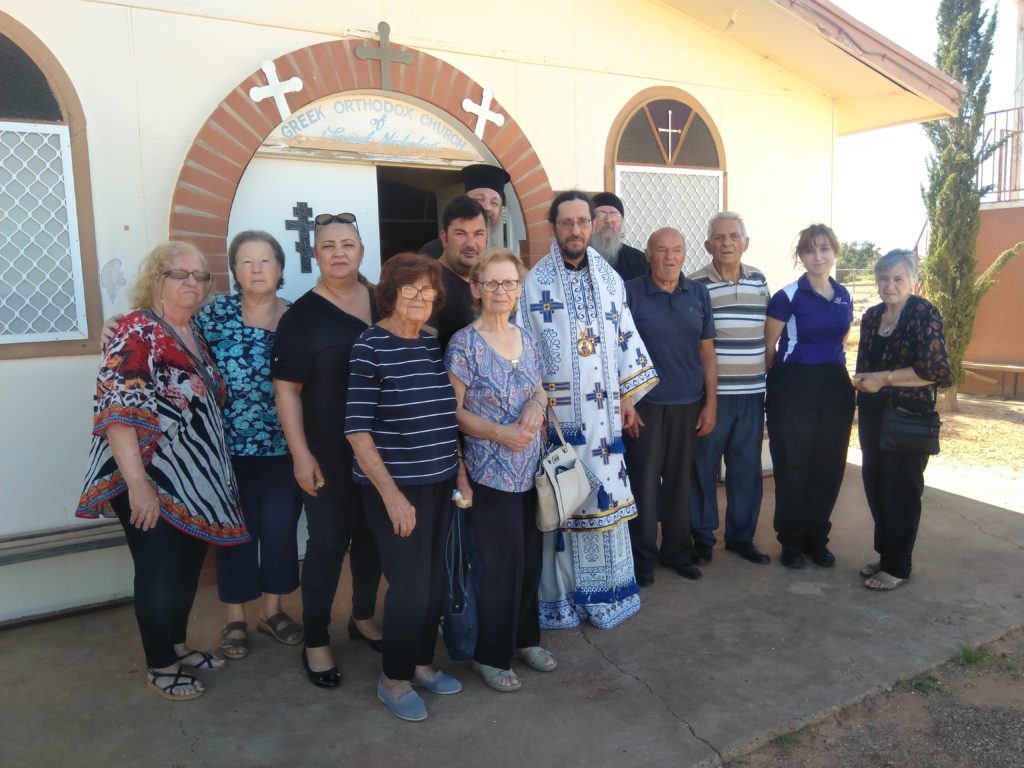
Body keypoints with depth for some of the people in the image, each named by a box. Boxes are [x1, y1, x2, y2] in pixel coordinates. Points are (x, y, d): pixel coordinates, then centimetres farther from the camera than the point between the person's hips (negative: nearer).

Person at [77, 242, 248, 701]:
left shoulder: (195, 334, 9)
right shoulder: (137, 331, -15)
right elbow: (116, 409, -22)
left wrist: (214, 474, 15)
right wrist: (137, 483, -26)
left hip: (195, 480, 8)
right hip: (152, 483, -8)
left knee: (189, 567, 18)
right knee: (159, 573, 5)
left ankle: (177, 646, 38)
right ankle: (159, 667, 25)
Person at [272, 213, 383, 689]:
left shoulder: (383, 302, 6)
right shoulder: (302, 315, -8)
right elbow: (286, 389, -10)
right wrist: (301, 454, -16)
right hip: (329, 455, -5)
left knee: (373, 537, 16)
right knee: (328, 544, 3)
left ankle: (363, 618, 36)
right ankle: (316, 642, 19)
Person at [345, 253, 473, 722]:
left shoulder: (435, 344, 7)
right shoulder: (370, 347, -12)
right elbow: (357, 430, -14)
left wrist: (460, 473, 11)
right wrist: (391, 493, -17)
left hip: (440, 483, 6)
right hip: (396, 487, -6)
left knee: (436, 582, 14)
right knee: (411, 586, 0)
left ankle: (421, 664, 35)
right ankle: (393, 679, 23)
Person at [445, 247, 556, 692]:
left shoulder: (525, 338, 7)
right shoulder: (464, 343, -12)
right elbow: (453, 410, -12)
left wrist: (538, 404, -7)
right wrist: (498, 432, -23)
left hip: (530, 468, 6)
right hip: (490, 472, -6)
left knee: (531, 558, 16)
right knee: (501, 564, 2)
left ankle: (525, 638, 36)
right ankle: (490, 655, 22)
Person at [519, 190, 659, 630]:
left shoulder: (609, 278, 8)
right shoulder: (536, 283, -4)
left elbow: (626, 337, 11)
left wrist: (629, 396, 7)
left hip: (604, 412, 4)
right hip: (559, 412, -3)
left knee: (607, 495, 8)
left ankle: (604, 593, 25)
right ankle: (562, 598, 19)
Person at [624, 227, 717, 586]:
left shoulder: (698, 294, 6)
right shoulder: (630, 293, -4)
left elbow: (707, 353, 8)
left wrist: (711, 402, 4)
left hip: (689, 405, 3)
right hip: (645, 404, -3)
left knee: (680, 480, 11)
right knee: (643, 482, 3)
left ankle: (677, 550, 27)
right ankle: (642, 558, 17)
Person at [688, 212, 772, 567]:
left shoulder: (759, 280, 7)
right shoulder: (694, 284, -8)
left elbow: (766, 331, 17)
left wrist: (766, 377, 14)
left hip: (752, 393, 5)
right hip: (710, 392, -4)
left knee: (747, 467, 12)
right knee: (703, 466, 6)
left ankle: (741, 535, 27)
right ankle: (702, 537, 22)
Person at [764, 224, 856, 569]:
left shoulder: (844, 297, 9)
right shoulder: (788, 296, -9)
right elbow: (767, 347, -5)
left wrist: (836, 372, 15)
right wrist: (783, 380, 4)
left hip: (835, 388, 5)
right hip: (795, 388, -5)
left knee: (828, 466, 9)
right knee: (793, 466, 3)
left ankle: (817, 538, 24)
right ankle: (792, 541, 17)